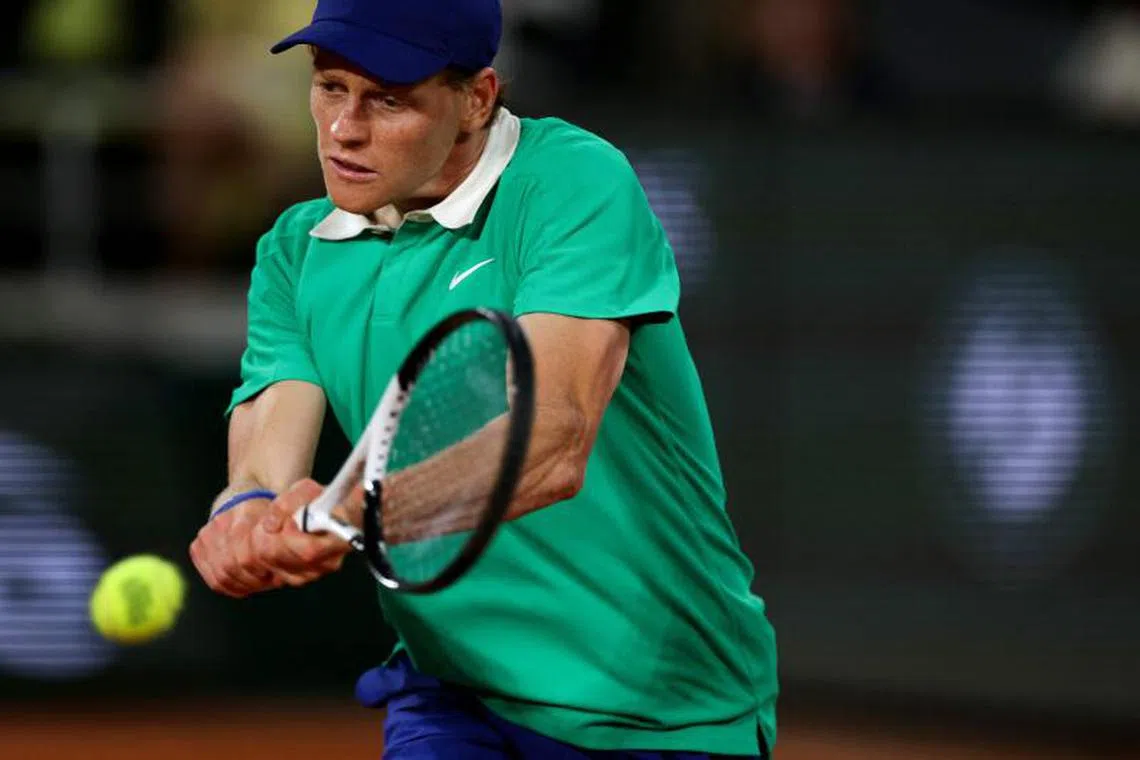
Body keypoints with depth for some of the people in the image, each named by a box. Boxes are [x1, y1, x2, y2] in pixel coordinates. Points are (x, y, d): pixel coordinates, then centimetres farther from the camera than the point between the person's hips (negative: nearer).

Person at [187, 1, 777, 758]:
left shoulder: (575, 181, -16)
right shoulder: (295, 253, 3)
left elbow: (554, 444, -30)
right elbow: (264, 453, -9)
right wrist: (248, 515, -34)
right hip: (452, 691, 3)